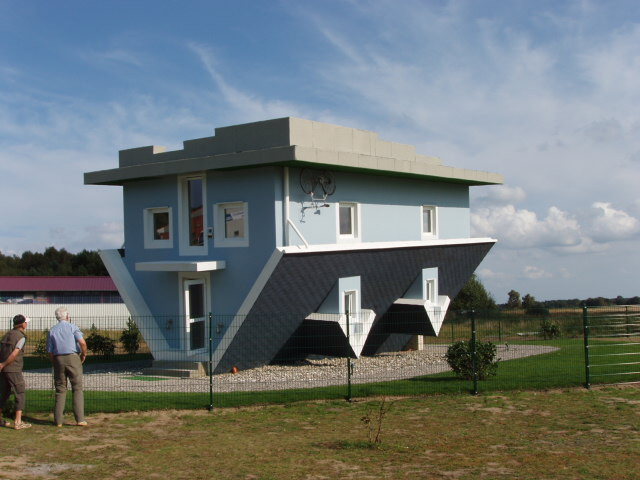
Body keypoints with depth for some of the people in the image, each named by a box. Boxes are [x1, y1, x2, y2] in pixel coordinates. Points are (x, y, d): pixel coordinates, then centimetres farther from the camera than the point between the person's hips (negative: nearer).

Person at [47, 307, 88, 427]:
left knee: (60, 390, 10)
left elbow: (50, 352, 7)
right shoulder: (72, 327, -1)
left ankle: (58, 420, 8)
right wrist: (84, 354, -1)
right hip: (73, 358, -3)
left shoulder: (52, 330, 10)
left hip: (58, 360, 3)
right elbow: (82, 342, -16)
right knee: (77, 389, 1)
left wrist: (55, 363, 17)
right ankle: (80, 419, -6)